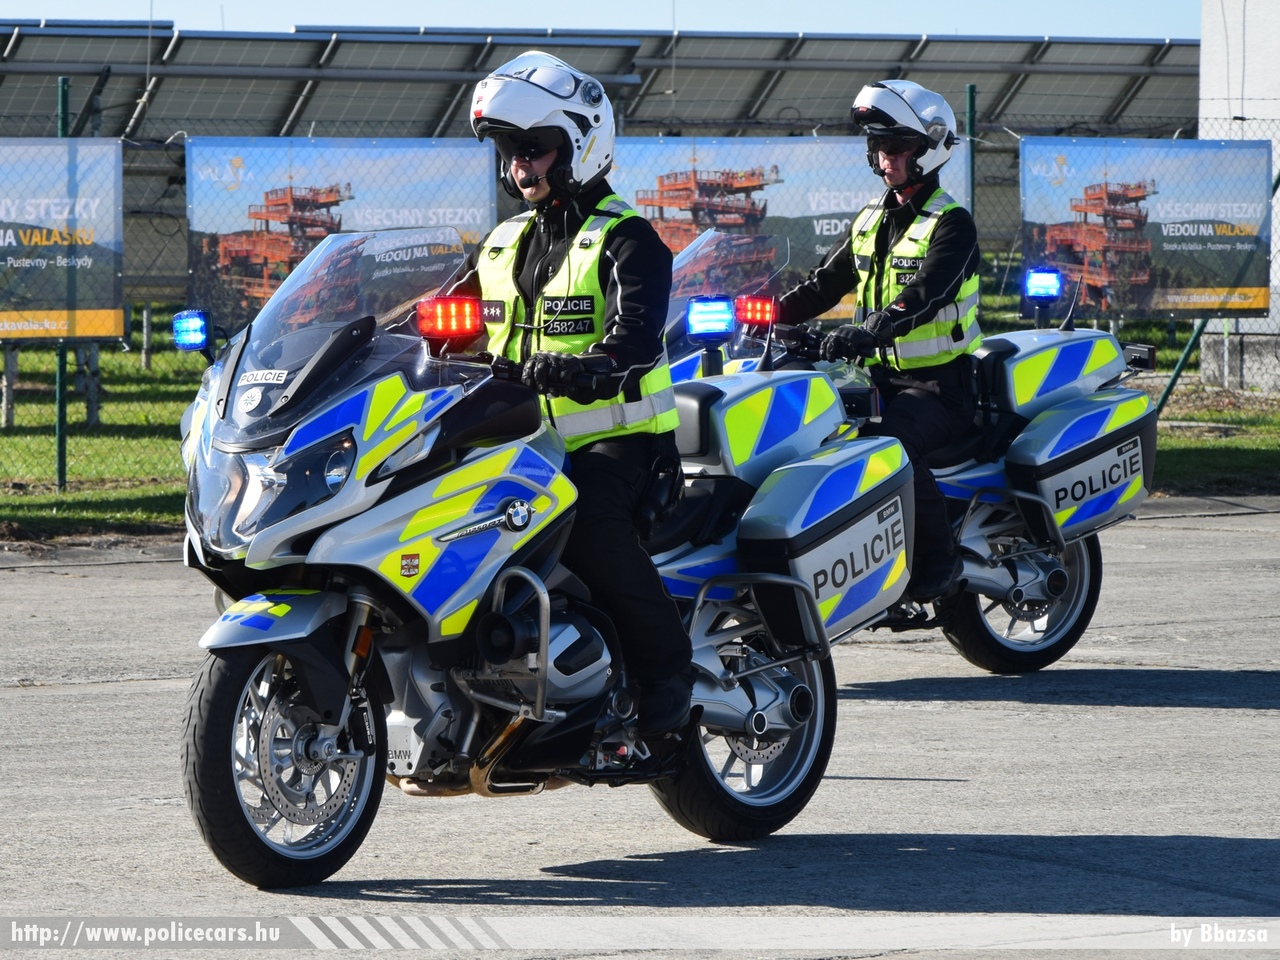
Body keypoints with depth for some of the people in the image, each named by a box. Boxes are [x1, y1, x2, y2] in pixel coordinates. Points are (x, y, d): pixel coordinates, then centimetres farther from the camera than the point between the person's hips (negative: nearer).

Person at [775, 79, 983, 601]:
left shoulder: (952, 224, -8)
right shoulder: (871, 221, 17)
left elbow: (925, 295, -25)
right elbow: (825, 283, 18)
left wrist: (867, 331, -41)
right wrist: (772, 314, 1)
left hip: (938, 382, -7)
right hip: (878, 376, 7)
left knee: (892, 441, -35)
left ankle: (938, 556, -20)